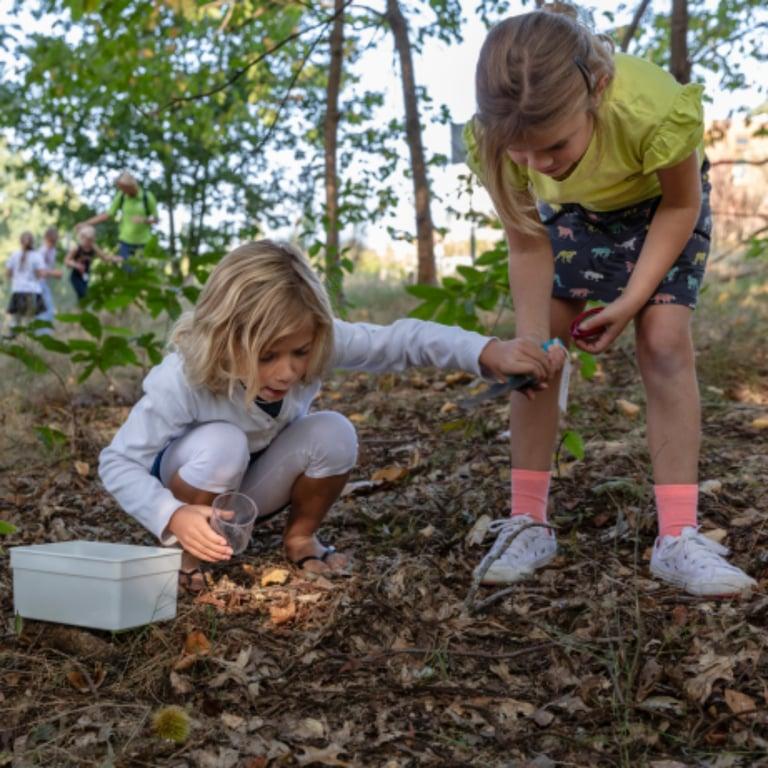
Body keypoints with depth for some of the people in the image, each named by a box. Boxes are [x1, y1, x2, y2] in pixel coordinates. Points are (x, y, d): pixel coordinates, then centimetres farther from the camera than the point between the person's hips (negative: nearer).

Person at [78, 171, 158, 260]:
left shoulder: (147, 196, -9)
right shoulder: (121, 196, -2)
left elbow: (155, 218, -1)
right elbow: (108, 214, 4)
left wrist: (144, 220, -23)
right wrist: (87, 223, 0)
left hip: (143, 243, -2)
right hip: (125, 241, 2)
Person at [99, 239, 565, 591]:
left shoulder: (313, 346, -29)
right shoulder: (182, 380, -36)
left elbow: (402, 340, -30)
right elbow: (119, 462, -30)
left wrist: (488, 353, -46)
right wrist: (173, 517, -48)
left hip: (252, 484, 3)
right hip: (190, 484, -3)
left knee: (333, 432, -27)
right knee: (221, 443, -39)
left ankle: (301, 538, 0)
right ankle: (184, 553, -10)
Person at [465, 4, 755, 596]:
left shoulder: (654, 109, -44)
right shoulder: (495, 137, -36)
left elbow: (681, 205, -22)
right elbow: (528, 246, -21)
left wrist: (631, 302, -27)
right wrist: (532, 341, -28)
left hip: (661, 205, -2)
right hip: (570, 212, 3)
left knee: (665, 344, -15)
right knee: (537, 351, -6)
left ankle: (678, 539, -11)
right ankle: (528, 523, 3)